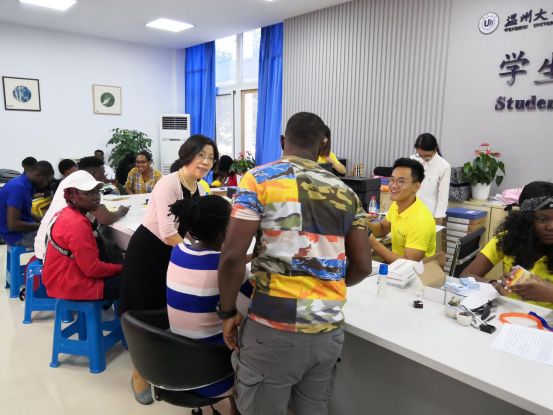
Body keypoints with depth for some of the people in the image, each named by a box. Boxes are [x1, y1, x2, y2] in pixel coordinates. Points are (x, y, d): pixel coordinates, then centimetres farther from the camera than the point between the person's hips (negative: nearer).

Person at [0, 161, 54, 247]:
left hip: (24, 230, 10)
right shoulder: (18, 187, -24)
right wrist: (42, 226, -17)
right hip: (18, 235, -10)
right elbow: (13, 224, -28)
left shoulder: (25, 185, 6)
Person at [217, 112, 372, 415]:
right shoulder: (345, 193, 7)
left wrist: (227, 312, 0)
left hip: (273, 329, -4)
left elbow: (232, 256, -13)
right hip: (328, 331, 5)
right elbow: (362, 267, 7)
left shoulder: (259, 179, -6)